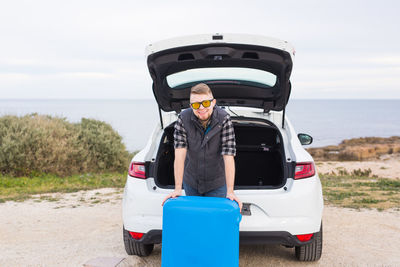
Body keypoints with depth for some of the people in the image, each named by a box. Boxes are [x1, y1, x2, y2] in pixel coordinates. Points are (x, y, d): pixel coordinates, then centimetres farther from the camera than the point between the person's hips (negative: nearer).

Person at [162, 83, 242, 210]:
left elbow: (228, 157, -26)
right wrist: (177, 189, -28)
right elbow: (180, 155, -23)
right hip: (191, 182, 2)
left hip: (217, 182, -2)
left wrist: (230, 191, -31)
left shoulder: (224, 119, -22)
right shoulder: (183, 118, -18)